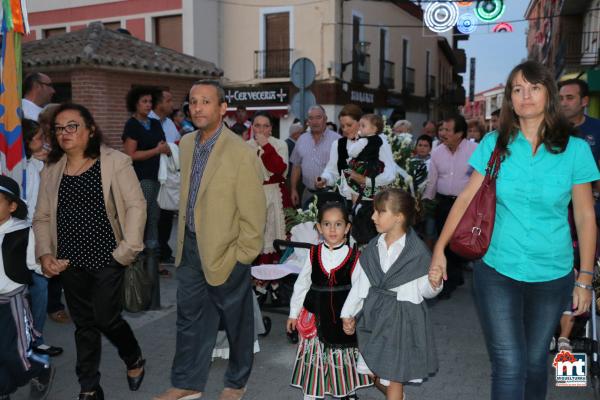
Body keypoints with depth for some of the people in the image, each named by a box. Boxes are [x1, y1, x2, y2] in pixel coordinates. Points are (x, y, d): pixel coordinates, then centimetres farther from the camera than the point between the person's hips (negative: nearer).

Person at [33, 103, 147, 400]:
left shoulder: (115, 162, -6)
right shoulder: (51, 171, 6)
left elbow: (136, 205, -9)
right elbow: (42, 218, 9)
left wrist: (127, 249, -13)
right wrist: (45, 253, -4)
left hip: (106, 260, -4)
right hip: (69, 263, 4)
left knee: (106, 319, 0)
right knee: (84, 325, 13)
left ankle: (134, 360, 32)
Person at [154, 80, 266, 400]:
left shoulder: (241, 154, -18)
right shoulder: (186, 143, 3)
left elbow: (253, 215, -15)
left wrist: (241, 258, -13)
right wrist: (184, 239, 13)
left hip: (225, 250, -6)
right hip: (191, 247, 6)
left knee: (235, 321, 14)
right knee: (189, 317, 16)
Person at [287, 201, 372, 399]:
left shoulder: (354, 257, -11)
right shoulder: (313, 254, -4)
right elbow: (301, 285, 4)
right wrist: (294, 313, 7)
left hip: (342, 316, -1)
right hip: (316, 316, 2)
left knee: (344, 358, 14)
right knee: (314, 355, 12)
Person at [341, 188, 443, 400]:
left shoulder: (417, 251, -13)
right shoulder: (373, 247, 1)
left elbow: (424, 291, -6)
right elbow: (361, 283, 4)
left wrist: (434, 283, -28)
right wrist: (348, 313, 2)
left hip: (402, 317, -5)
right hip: (373, 313, 5)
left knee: (393, 377, 6)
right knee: (375, 373, 18)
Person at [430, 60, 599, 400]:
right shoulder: (494, 144, -2)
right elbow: (467, 199, 0)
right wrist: (440, 249, -2)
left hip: (552, 276, 1)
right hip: (497, 271, 0)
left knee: (535, 361, 16)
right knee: (509, 365, -4)